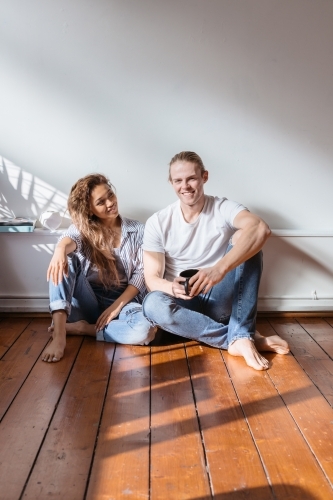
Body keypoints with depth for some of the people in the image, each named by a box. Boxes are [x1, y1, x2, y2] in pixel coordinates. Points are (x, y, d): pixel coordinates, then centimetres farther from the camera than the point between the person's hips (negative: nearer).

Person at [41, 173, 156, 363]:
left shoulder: (138, 230, 1)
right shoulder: (81, 228, 2)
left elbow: (141, 273, -3)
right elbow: (69, 240, -23)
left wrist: (117, 306, -14)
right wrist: (61, 249, -49)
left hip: (123, 300, 0)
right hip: (88, 302, 1)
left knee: (144, 330, -34)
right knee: (66, 260, -26)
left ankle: (82, 328, -14)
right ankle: (59, 335, -32)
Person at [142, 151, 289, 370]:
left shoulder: (224, 208, -8)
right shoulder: (157, 223, -5)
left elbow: (261, 229, -31)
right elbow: (152, 278, -8)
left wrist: (220, 269, -46)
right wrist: (173, 288, -34)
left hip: (222, 299, 0)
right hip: (184, 302, 1)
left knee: (244, 239, -22)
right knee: (153, 305, -33)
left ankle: (242, 336, -26)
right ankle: (242, 338, -24)